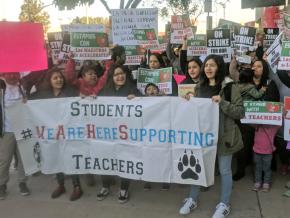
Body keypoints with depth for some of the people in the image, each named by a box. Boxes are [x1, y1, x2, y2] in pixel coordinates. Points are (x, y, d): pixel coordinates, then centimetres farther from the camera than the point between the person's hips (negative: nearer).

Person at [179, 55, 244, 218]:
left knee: (224, 170, 8)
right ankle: (192, 200, 29)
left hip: (223, 134, -5)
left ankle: (224, 205, 24)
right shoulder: (200, 87, 8)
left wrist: (222, 102, -23)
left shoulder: (230, 87, -9)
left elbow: (241, 112, -12)